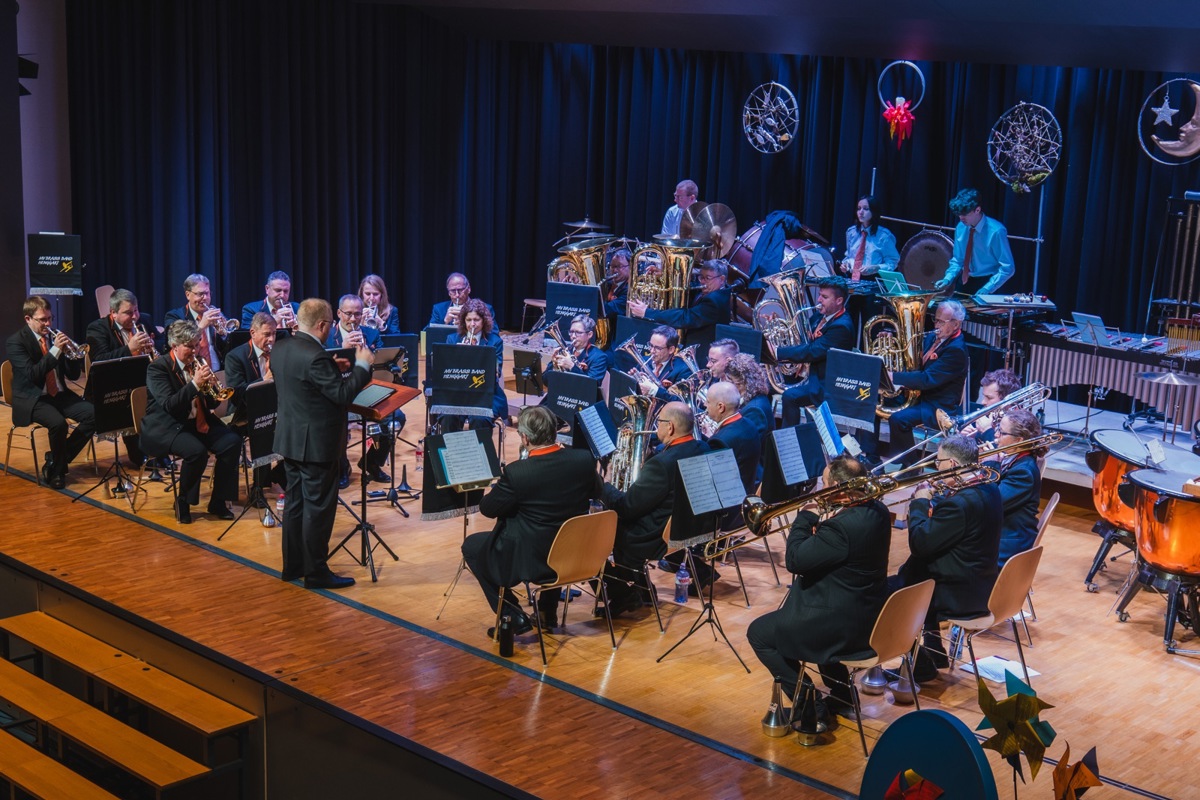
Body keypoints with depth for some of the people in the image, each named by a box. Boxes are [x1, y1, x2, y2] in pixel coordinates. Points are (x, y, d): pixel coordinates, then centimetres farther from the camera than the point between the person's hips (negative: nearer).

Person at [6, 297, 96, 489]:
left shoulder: (55, 336, 8)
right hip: (31, 399, -6)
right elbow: (32, 374, -22)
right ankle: (56, 471, -8)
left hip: (60, 395, 6)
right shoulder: (15, 342, -7)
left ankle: (56, 461, -5)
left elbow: (74, 375, 8)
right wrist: (55, 350, -26)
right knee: (58, 422, -35)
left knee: (93, 414, -20)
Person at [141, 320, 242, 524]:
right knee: (197, 451, -33)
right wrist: (195, 383, -30)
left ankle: (217, 502, -5)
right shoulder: (158, 367, -10)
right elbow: (169, 405, -23)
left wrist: (212, 387, -14)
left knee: (233, 442, -17)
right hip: (166, 427, -6)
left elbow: (213, 404, 8)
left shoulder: (197, 363, 7)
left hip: (197, 422, 6)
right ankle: (182, 502, -8)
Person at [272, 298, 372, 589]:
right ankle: (316, 572, 7)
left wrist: (334, 369, 13)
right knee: (318, 507, 0)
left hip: (290, 439, 9)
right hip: (316, 443, -9)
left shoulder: (280, 349, 3)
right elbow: (343, 395, -21)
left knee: (295, 501, 17)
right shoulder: (316, 356, -25)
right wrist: (362, 365, -10)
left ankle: (292, 565, 25)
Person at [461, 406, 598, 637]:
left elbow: (487, 509, -8)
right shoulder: (585, 460, -11)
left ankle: (513, 616, 13)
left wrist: (496, 488, 11)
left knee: (471, 546, 18)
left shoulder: (516, 472, -24)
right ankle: (548, 613, 40)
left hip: (533, 561, -5)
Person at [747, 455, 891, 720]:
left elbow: (795, 561, -21)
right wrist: (818, 527, 5)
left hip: (845, 627, -9)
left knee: (759, 633, 6)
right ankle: (842, 698, 36)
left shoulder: (843, 526, -29)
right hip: (871, 616, 9)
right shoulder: (878, 511, -1)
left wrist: (805, 517, -11)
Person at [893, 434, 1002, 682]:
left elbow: (919, 544, -23)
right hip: (981, 586, 10)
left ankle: (920, 666, 15)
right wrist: (930, 503, 4)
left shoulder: (961, 503, -28)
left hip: (959, 596, -10)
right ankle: (934, 655, 34)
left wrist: (920, 503, -10)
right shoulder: (988, 490, 3)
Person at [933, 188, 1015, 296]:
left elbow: (1007, 268, -15)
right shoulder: (960, 228, -1)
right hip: (964, 282, 4)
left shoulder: (995, 231, -17)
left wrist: (987, 289, -24)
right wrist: (948, 279, -5)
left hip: (985, 282, -4)